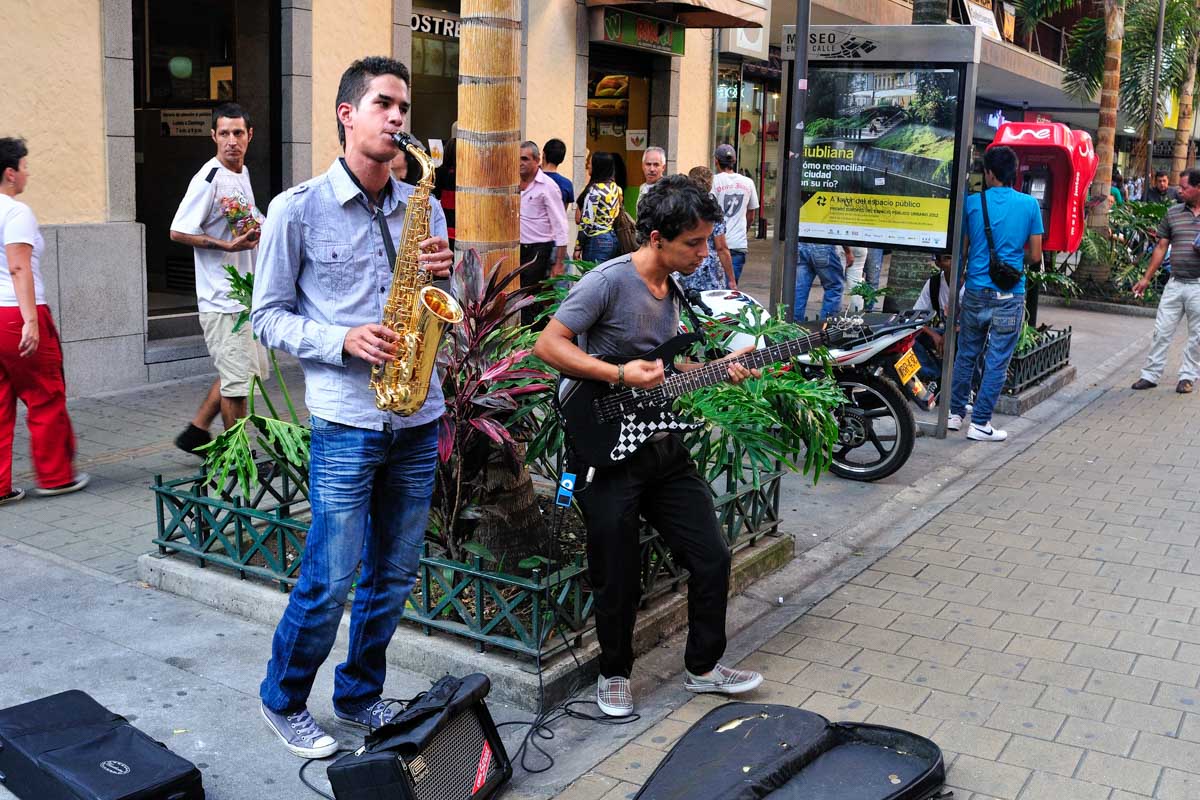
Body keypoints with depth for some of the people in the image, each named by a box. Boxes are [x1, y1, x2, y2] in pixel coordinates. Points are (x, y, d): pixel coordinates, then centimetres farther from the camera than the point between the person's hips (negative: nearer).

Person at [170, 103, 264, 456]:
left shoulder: (243, 173, 12)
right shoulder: (209, 179, -15)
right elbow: (178, 232, -17)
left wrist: (256, 230, 8)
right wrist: (227, 245, -24)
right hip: (222, 297, -9)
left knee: (237, 372, 17)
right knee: (237, 378, -2)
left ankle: (196, 432, 28)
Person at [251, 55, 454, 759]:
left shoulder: (423, 207, 9)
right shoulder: (298, 210, -3)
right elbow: (269, 316, 0)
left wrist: (444, 273, -6)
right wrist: (342, 341, -16)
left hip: (419, 417, 5)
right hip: (346, 419, -5)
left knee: (395, 575, 12)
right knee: (331, 579, -2)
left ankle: (360, 694, 31)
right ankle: (284, 702, 22)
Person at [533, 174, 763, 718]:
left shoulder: (673, 289, 10)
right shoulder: (609, 281, -16)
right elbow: (548, 345, -18)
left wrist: (719, 369, 5)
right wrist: (620, 376, -24)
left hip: (663, 448, 8)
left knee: (712, 559, 10)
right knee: (618, 581, 5)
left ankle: (704, 667, 29)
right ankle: (614, 672, 30)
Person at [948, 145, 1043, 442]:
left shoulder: (972, 203, -2)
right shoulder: (1030, 205, -3)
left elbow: (961, 249, 2)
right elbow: (1035, 255, -1)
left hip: (975, 292, 2)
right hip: (1010, 295, -2)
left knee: (966, 355, 15)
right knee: (997, 362, 4)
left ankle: (955, 413, 23)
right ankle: (980, 423, 6)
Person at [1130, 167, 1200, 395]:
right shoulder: (1172, 213, 7)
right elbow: (1161, 247, 11)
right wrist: (1147, 278, 9)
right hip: (1175, 284, 2)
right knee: (1161, 332, 3)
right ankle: (1150, 375, 10)